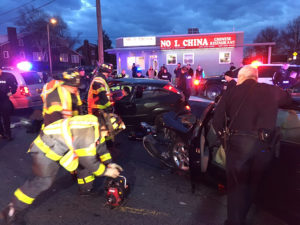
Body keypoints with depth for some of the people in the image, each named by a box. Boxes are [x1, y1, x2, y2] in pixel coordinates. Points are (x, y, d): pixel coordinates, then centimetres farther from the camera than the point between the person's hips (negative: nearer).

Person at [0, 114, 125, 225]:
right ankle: (12, 211, 6)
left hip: (61, 146, 9)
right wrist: (106, 171, -10)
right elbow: (90, 162, -24)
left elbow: (99, 145, 11)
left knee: (85, 165, 11)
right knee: (43, 182, -10)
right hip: (47, 149, -9)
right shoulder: (87, 135, -34)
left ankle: (87, 189, 32)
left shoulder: (96, 125, -6)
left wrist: (109, 163, 8)